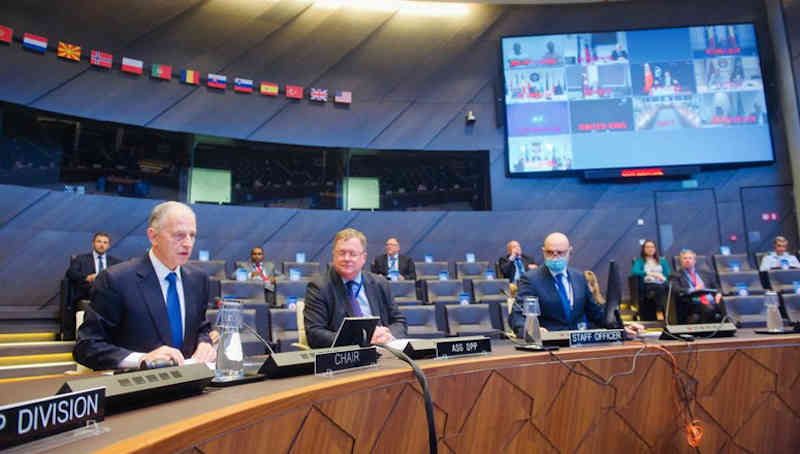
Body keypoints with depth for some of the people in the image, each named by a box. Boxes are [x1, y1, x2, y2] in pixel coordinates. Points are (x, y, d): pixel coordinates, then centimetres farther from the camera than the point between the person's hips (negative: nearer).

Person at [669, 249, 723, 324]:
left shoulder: (706, 273, 26)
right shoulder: (676, 276, 11)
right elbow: (676, 291, -5)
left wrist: (718, 294, -1)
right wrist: (693, 290, -18)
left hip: (712, 303, 5)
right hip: (694, 304, -4)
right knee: (709, 309, -35)